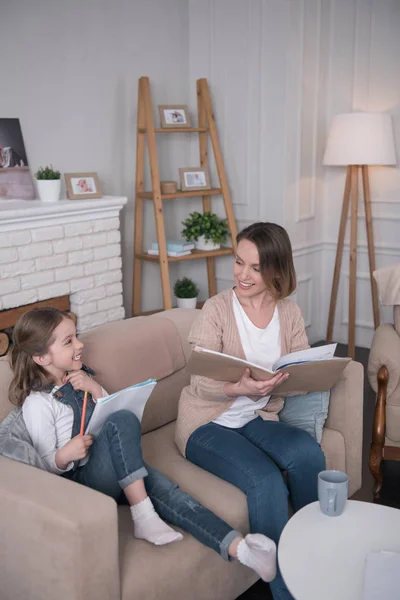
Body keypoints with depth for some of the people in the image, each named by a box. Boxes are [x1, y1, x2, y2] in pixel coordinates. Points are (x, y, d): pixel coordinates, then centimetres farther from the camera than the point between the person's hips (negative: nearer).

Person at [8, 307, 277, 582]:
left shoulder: (81, 377, 14)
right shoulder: (38, 403, -7)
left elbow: (109, 411, 14)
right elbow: (45, 465, -8)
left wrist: (96, 390, -4)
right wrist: (64, 455, -30)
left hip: (120, 472, 6)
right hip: (81, 481, -6)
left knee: (165, 491, -24)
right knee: (123, 420, -30)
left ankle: (238, 547, -40)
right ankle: (143, 517, -31)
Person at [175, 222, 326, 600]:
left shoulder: (289, 313, 4)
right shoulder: (217, 309, -10)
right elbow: (202, 384, -14)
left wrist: (281, 382, -23)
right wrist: (241, 388, -34)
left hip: (258, 419, 4)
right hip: (208, 423, -4)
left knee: (308, 453, -26)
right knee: (266, 481, -28)